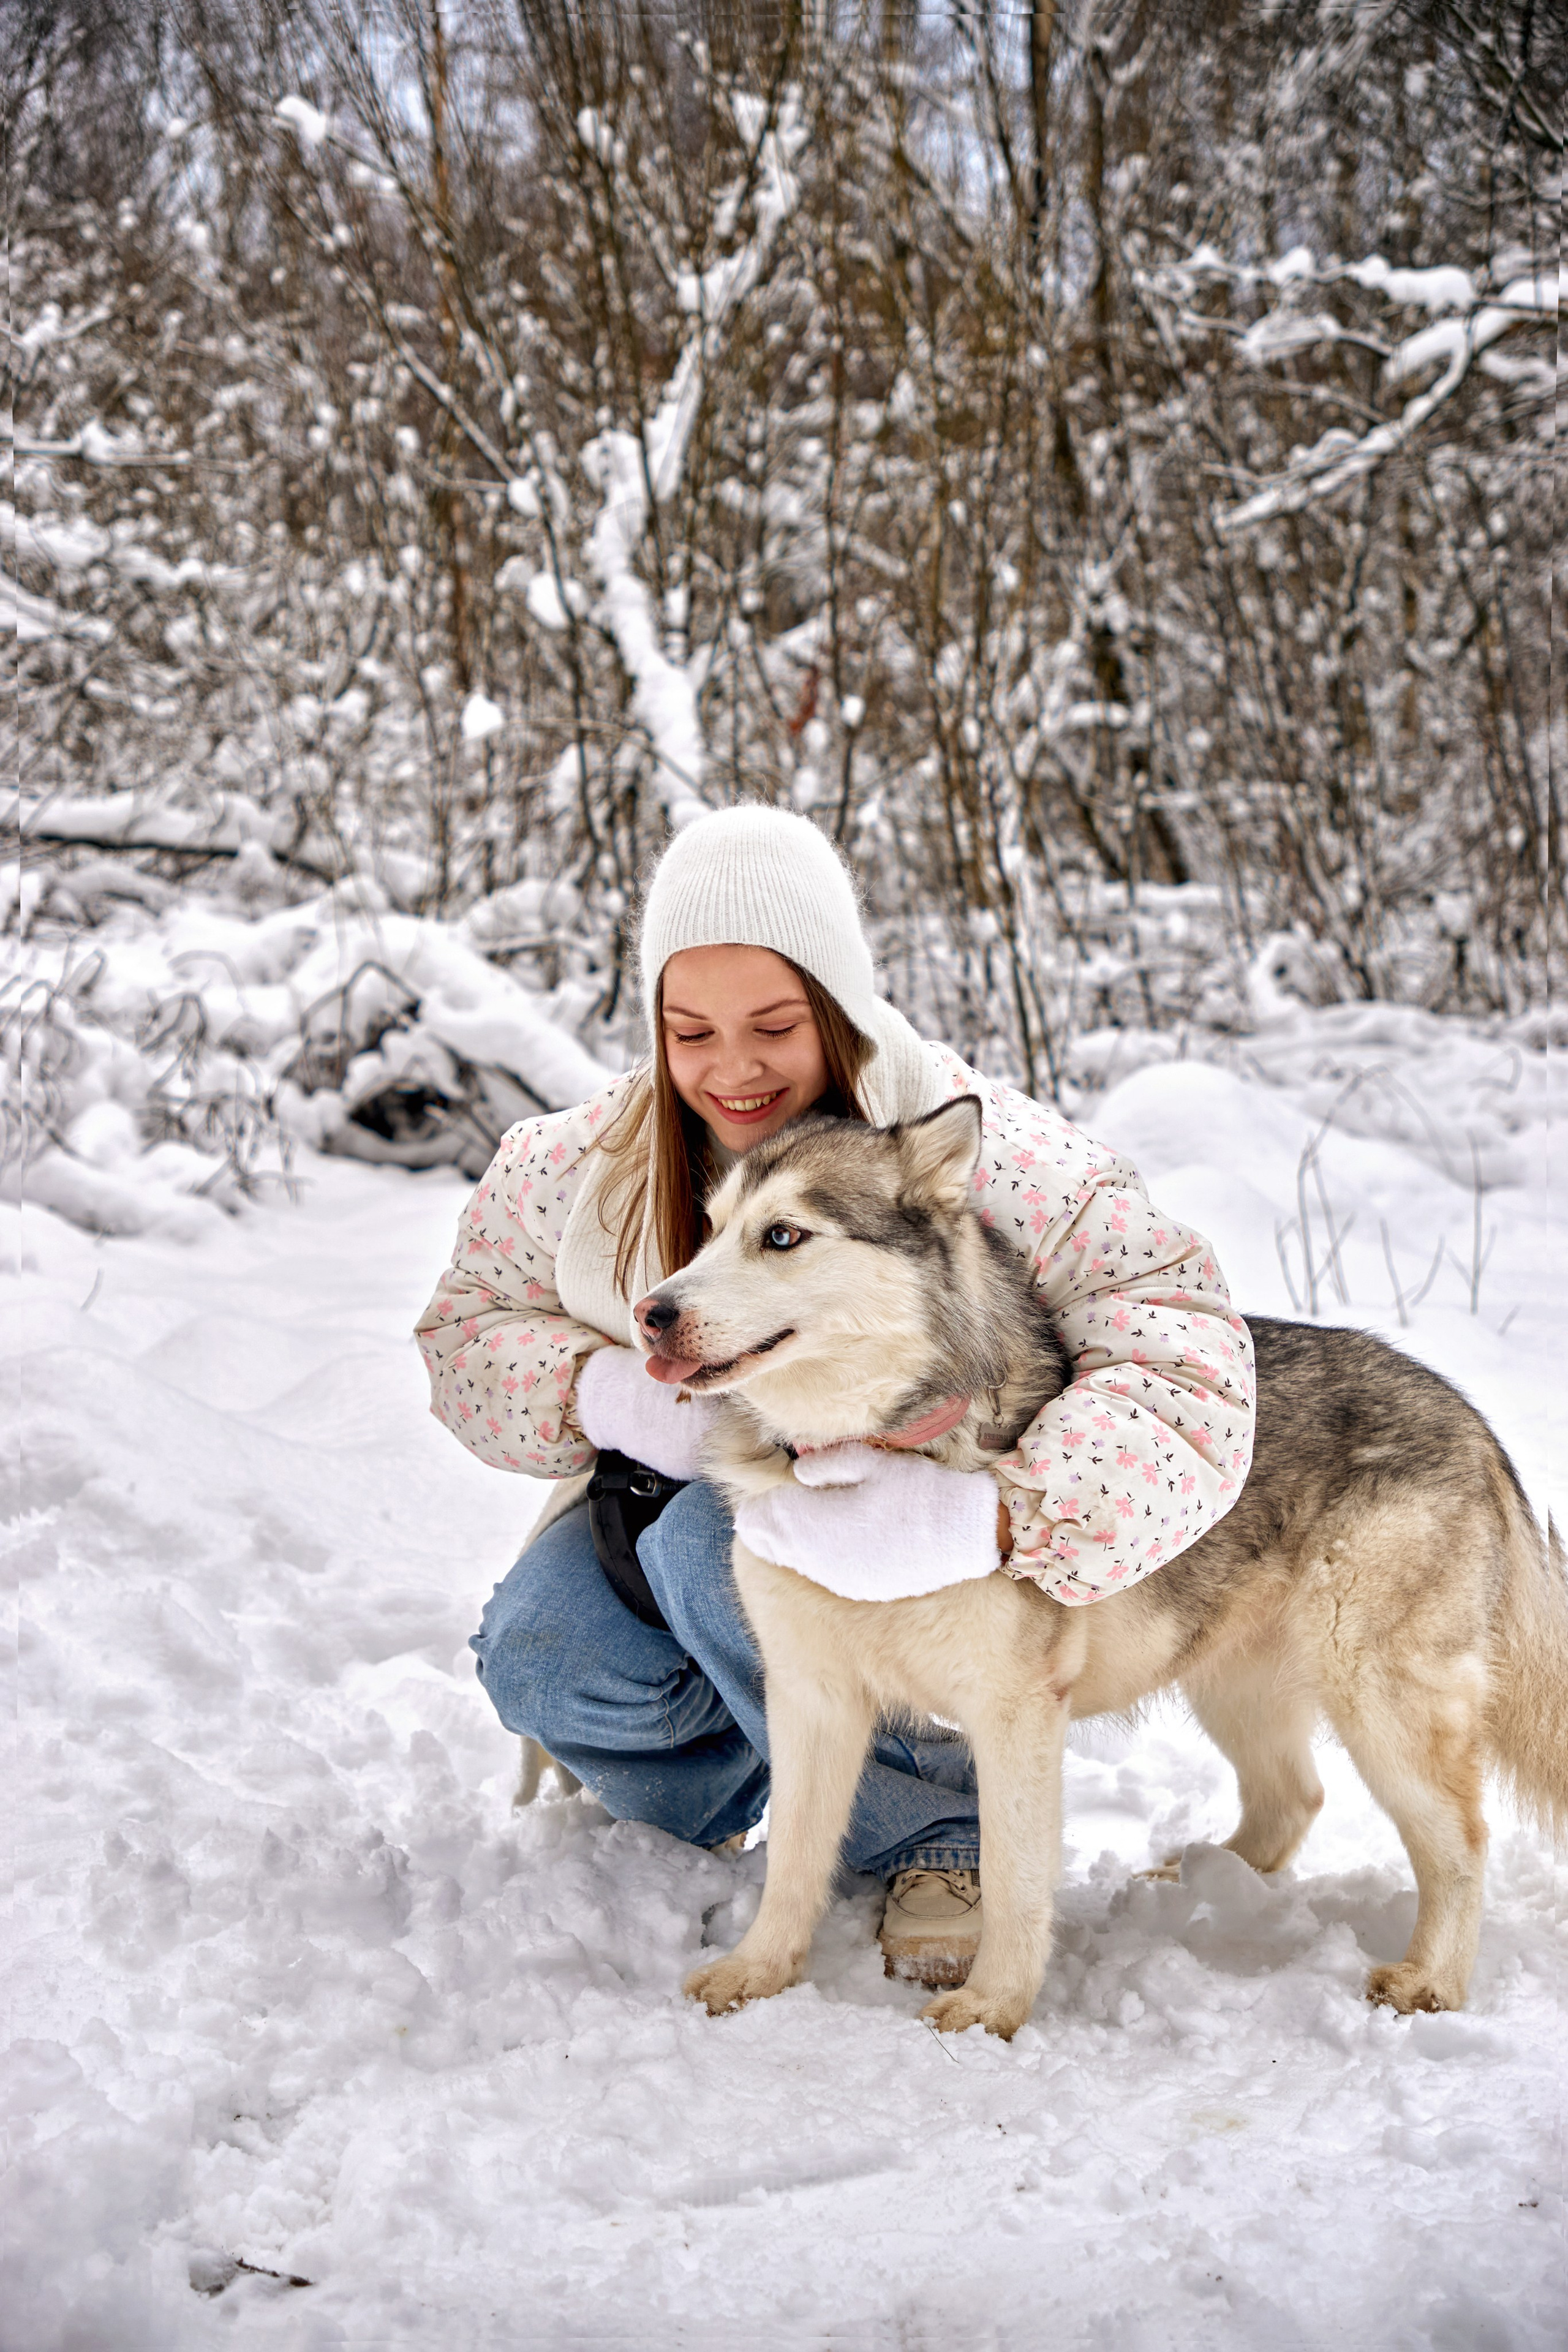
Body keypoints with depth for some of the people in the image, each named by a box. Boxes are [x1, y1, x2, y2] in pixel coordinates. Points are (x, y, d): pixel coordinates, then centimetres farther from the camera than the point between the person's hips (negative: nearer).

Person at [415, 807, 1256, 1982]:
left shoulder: (973, 1148, -27)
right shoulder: (589, 1163, -14)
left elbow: (1187, 1351, -34)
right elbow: (470, 1322, -1)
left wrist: (1000, 1512, -51)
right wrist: (603, 1393, -24)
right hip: (676, 1485, 4)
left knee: (719, 1548, -33)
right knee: (541, 1660, -23)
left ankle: (945, 1827, -11)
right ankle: (696, 1801, 12)